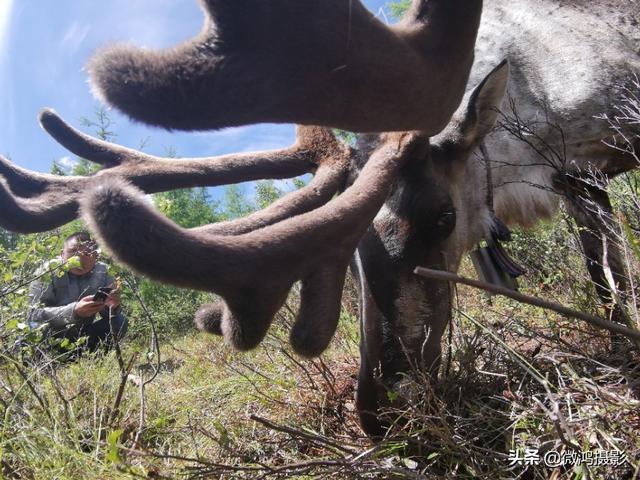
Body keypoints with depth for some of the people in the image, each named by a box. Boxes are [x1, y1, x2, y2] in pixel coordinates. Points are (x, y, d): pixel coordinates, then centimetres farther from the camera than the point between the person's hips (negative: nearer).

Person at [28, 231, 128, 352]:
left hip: (83, 336, 3)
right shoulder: (48, 271, -17)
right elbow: (35, 313, -28)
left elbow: (107, 314, -9)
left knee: (120, 322, -17)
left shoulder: (101, 272, -8)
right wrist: (74, 310, -44)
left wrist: (112, 306, -35)